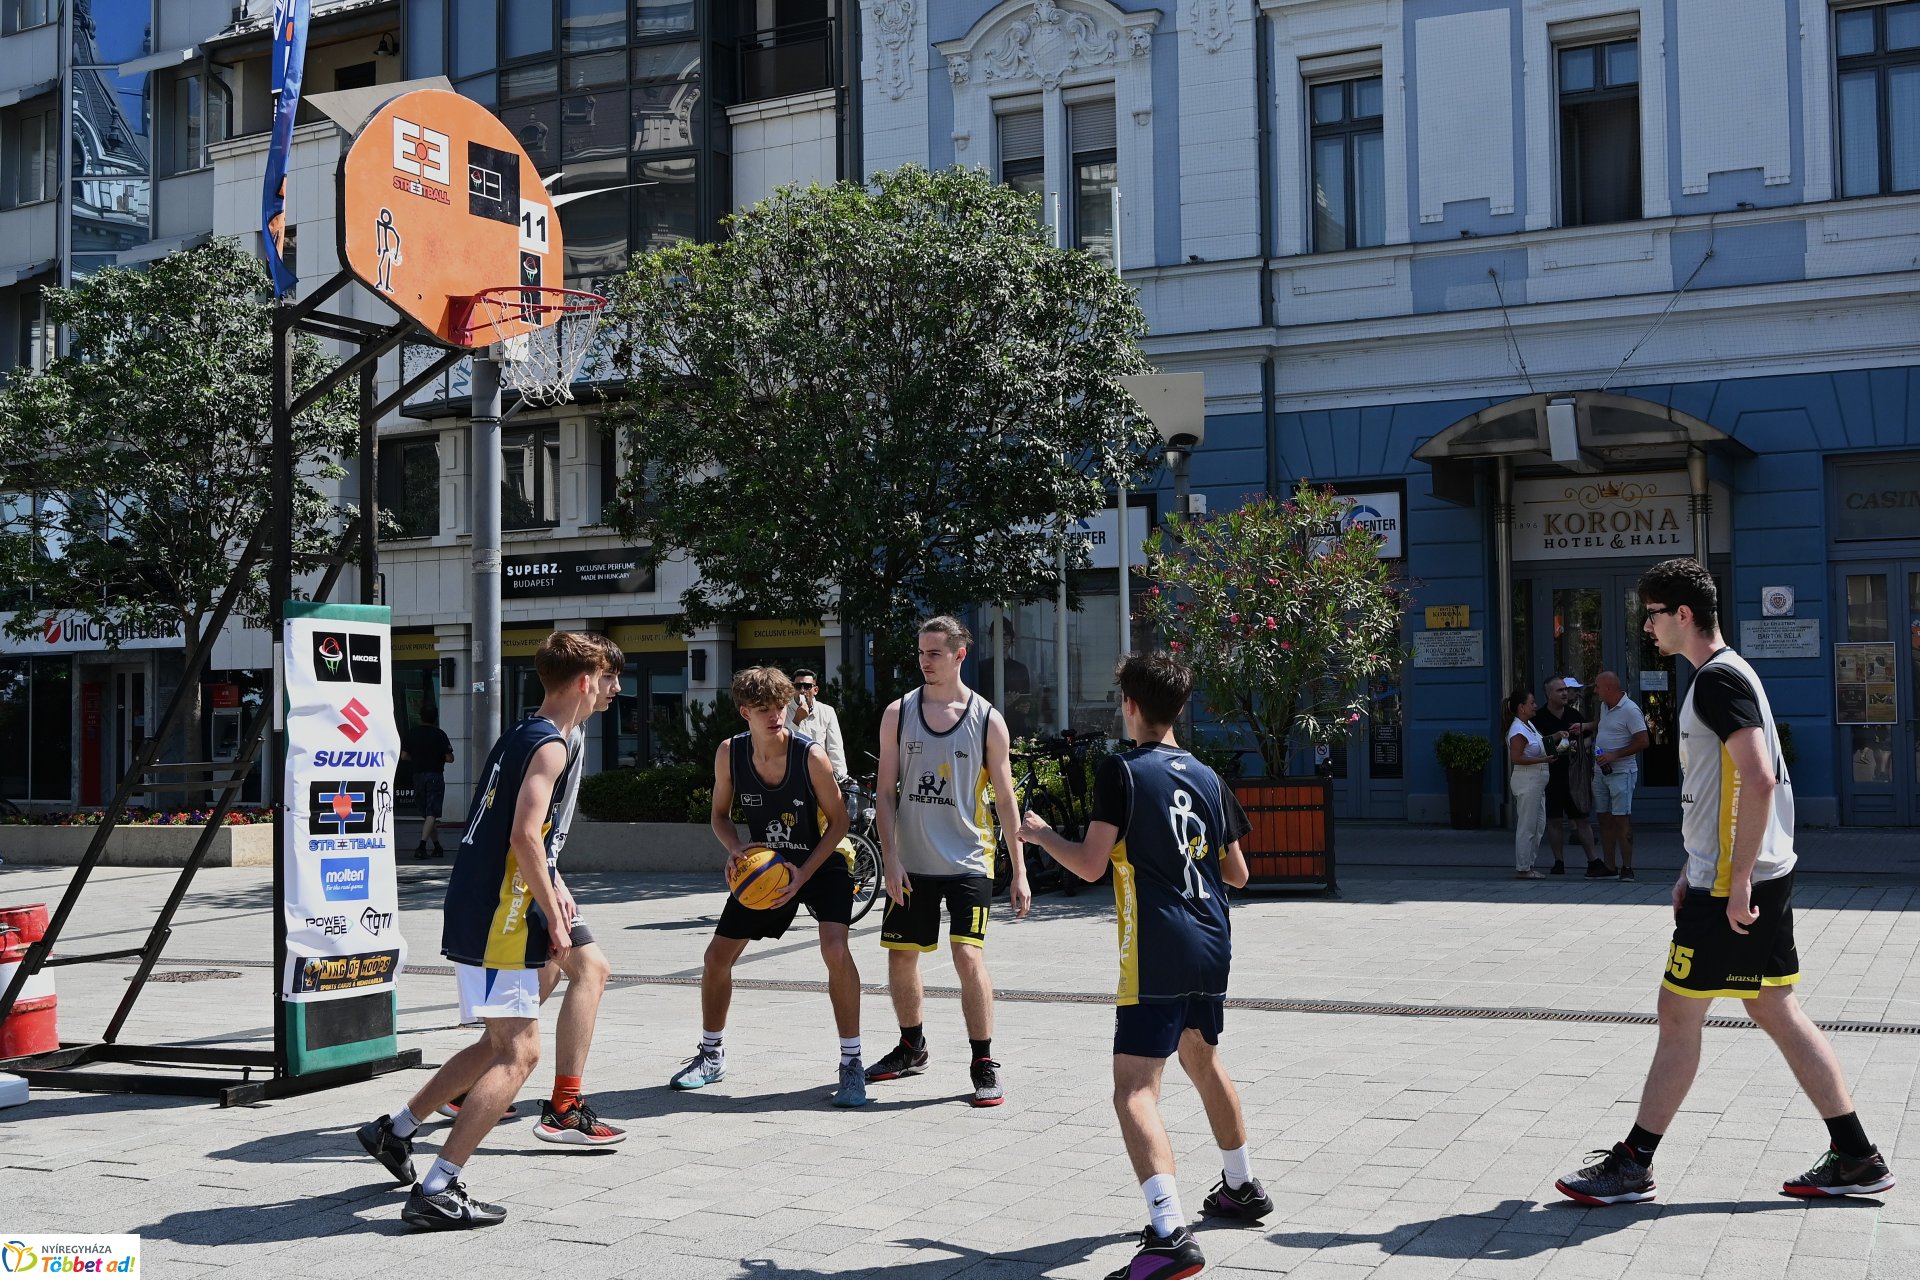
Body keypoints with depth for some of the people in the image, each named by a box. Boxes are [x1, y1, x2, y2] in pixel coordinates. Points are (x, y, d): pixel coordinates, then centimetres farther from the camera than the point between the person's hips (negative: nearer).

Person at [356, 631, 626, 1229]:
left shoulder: (522, 736, 17)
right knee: (518, 1053, -8)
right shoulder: (549, 746, -14)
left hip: (478, 910, 10)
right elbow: (524, 836, -24)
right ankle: (437, 1191, -10)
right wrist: (555, 920, -17)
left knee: (500, 1043, 20)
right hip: (498, 918, -10)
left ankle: (396, 1129, 28)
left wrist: (553, 888, 19)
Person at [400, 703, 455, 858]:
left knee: (426, 813, 14)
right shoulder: (440, 734, -7)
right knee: (431, 814, -6)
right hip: (435, 776, -4)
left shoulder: (412, 733, 2)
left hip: (418, 775, 4)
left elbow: (404, 756, 0)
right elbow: (449, 758, -9)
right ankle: (422, 845, -21)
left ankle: (437, 847, 20)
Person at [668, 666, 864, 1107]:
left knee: (835, 950, -26)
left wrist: (802, 876, -21)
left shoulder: (811, 756, -24)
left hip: (821, 864, -4)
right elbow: (721, 815, 2)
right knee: (718, 954, 5)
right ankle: (711, 1056, 27)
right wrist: (736, 850, -19)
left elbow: (838, 821, -14)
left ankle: (851, 1063, -13)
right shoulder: (730, 753, -14)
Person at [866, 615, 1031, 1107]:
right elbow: (886, 792, 2)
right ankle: (911, 1048, 32)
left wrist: (1020, 872, -3)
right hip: (911, 862, 3)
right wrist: (890, 859, -7)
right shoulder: (898, 713, 1)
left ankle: (984, 1063, -1)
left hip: (967, 862, -3)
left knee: (968, 956, -12)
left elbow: (1006, 798, 0)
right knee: (900, 956, 10)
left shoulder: (987, 719, -3)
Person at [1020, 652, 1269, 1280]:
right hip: (1212, 948, 8)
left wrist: (1042, 834, 4)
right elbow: (1237, 873, 16)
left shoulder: (1123, 770, -8)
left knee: (1135, 1090, -12)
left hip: (1156, 957, -8)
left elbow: (1091, 864, -13)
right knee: (1202, 1059, 29)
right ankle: (1242, 1187, 44)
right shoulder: (1207, 778, 11)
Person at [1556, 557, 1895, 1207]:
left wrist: (1736, 880, -23)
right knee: (1774, 1010, 12)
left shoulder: (1718, 679, -16)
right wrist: (1696, 868, 23)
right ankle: (1856, 1158, 17)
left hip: (1733, 884, -10)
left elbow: (1759, 781, -25)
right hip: (1741, 875, 10)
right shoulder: (1723, 675, 17)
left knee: (1678, 1013, -2)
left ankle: (1632, 1165, 7)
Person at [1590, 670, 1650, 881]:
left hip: (1621, 772, -8)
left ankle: (1627, 868, -6)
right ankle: (1609, 867, 12)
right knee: (1604, 819, 8)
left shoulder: (1630, 710, -14)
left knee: (1622, 819, -9)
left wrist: (1614, 755, -19)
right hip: (1601, 771, 8)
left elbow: (1643, 741, -17)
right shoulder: (1604, 707, 13)